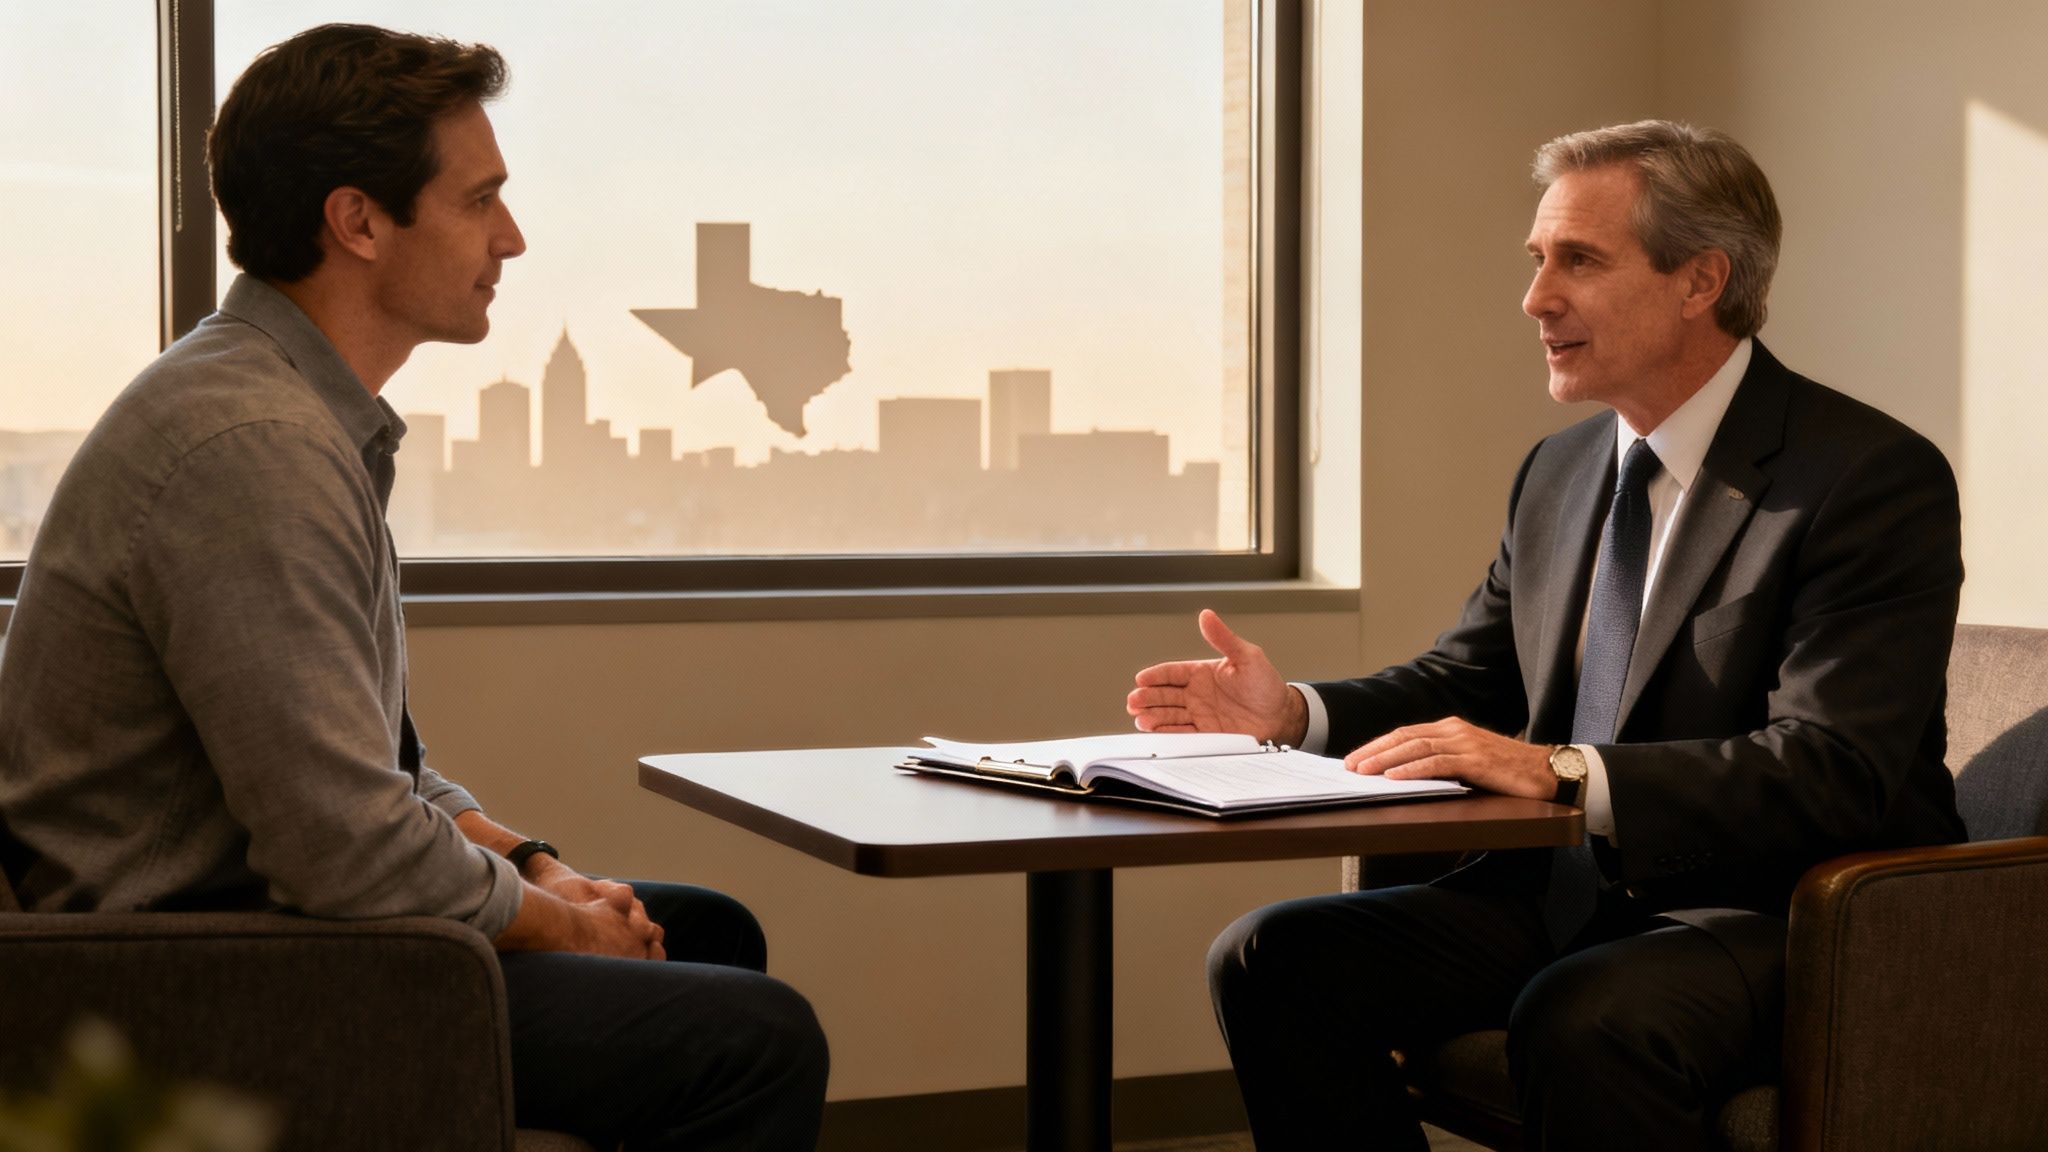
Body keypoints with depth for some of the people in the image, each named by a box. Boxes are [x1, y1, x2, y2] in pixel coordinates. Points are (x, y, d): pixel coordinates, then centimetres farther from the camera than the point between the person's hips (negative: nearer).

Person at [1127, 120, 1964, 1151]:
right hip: (1560, 892, 7)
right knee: (1270, 959, -11)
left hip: (1781, 913, -7)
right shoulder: (1558, 471, 13)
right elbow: (1466, 680, 19)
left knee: (1583, 1019, -37)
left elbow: (1833, 773, -22)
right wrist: (1292, 711, -1)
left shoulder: (1877, 478, -12)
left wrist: (1561, 772, -32)